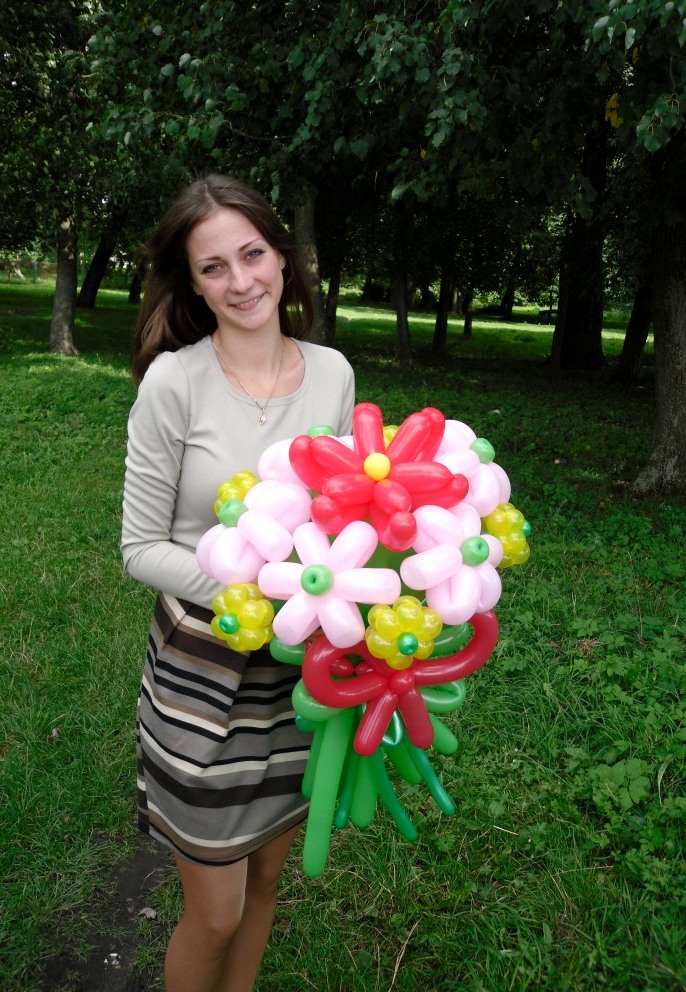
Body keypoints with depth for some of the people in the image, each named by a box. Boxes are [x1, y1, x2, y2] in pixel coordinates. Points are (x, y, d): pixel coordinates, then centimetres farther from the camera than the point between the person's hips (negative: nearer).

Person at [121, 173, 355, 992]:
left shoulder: (333, 372, -3)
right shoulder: (174, 380, -15)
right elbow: (141, 548, -11)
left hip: (300, 667, 4)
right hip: (203, 669, -4)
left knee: (266, 879, 23)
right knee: (214, 912, 11)